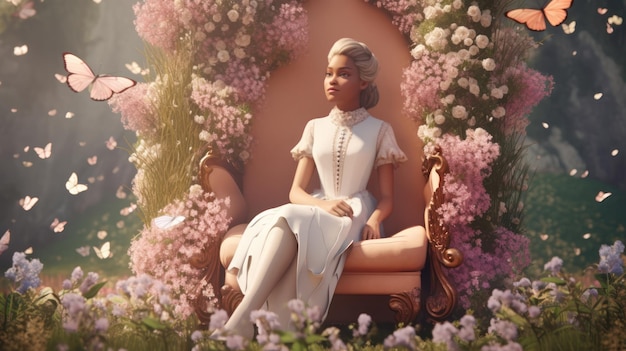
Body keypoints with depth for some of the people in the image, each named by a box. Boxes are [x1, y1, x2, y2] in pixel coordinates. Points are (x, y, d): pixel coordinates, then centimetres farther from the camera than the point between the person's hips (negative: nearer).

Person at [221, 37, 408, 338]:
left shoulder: (379, 130, 7)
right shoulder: (315, 128, 14)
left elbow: (387, 196, 4)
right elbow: (295, 191, 7)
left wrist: (374, 220, -20)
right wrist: (324, 204, -16)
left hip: (356, 214, -3)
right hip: (317, 212, 3)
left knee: (291, 219, -36)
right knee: (282, 219, -36)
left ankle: (243, 315, -47)